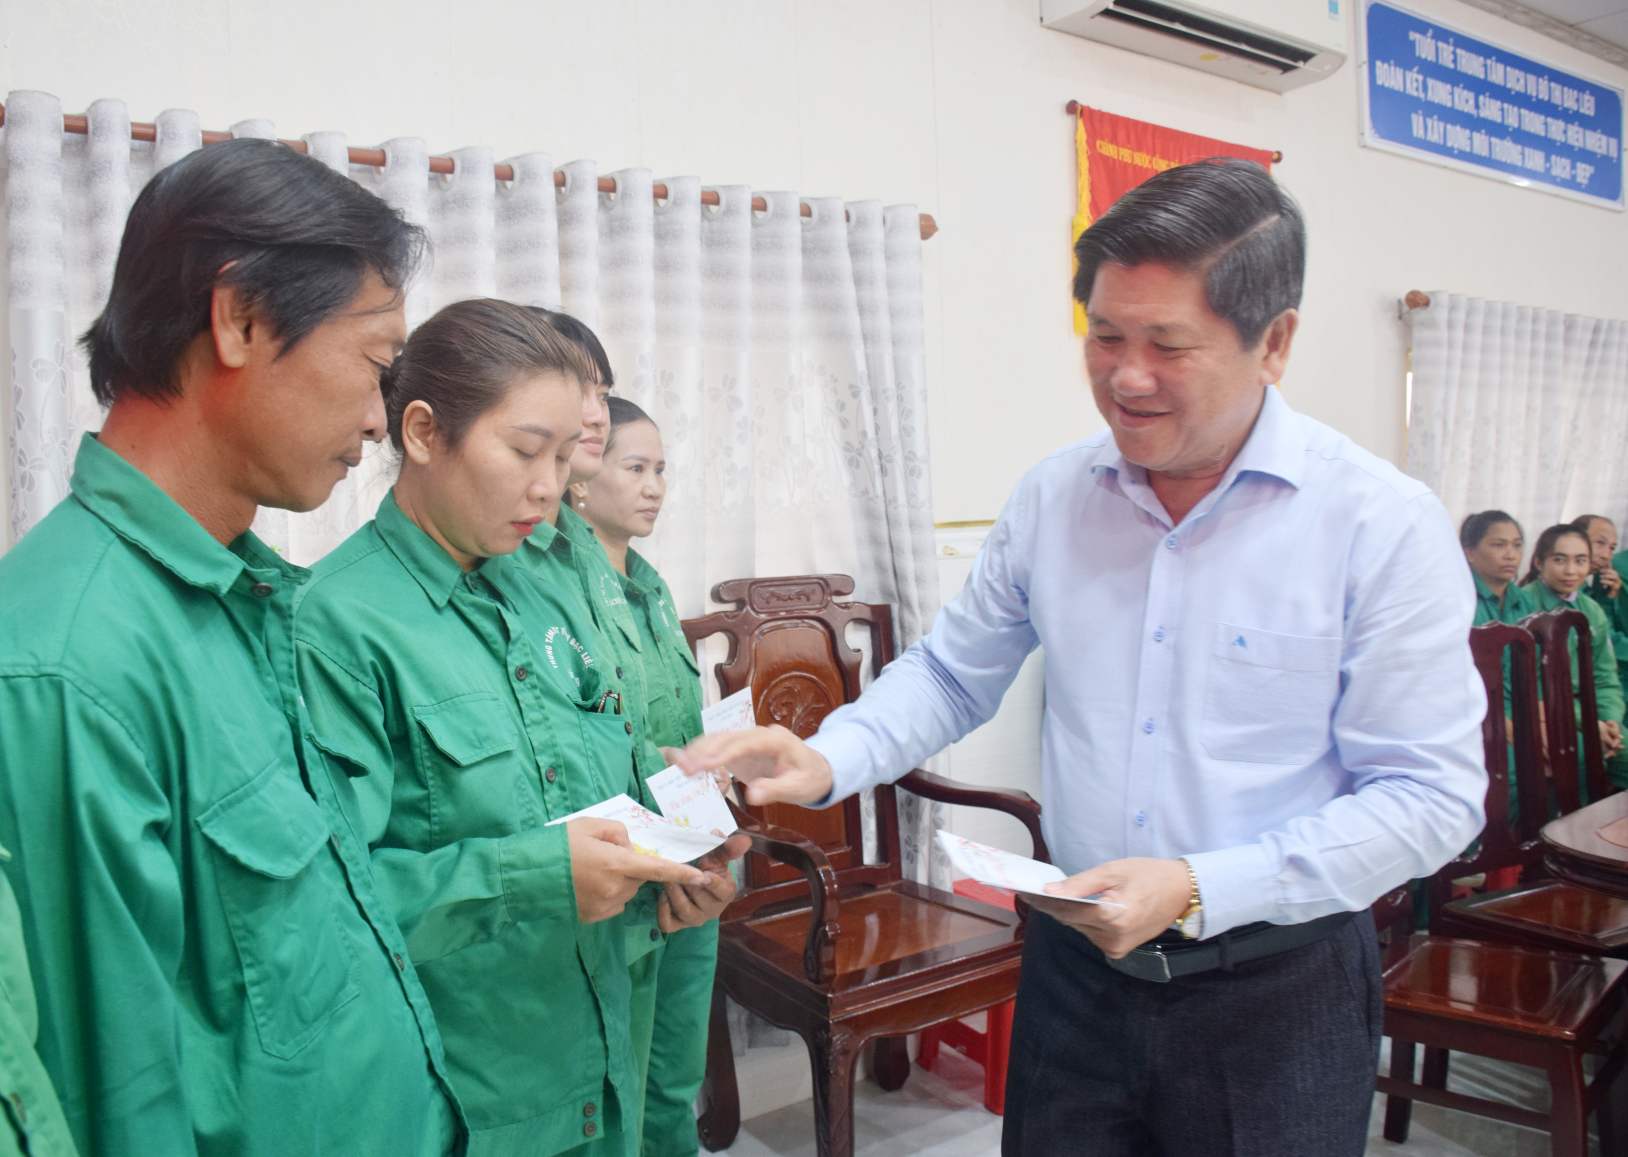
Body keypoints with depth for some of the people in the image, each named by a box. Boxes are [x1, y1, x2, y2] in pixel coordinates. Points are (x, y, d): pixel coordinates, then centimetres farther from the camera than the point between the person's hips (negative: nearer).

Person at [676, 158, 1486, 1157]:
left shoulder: (1386, 524, -14)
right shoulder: (1053, 497, -2)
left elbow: (1431, 794, -13)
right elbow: (952, 672, 7)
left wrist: (1199, 889, -21)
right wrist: (827, 760, -10)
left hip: (1277, 990, -3)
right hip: (1076, 963, 3)